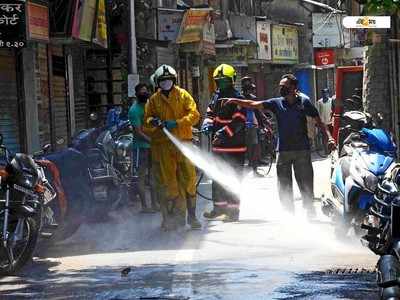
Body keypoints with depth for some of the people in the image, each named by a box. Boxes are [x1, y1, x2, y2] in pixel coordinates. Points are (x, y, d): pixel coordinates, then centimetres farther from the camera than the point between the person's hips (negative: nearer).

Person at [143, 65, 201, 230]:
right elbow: (147, 119, 12)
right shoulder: (154, 100, 13)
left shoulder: (183, 96, 7)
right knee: (168, 181, -1)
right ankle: (170, 217, 4)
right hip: (162, 145, 1)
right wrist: (153, 122, -12)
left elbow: (194, 115, -2)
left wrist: (177, 123, -15)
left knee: (189, 179, -3)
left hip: (183, 141, -1)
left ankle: (191, 215, 6)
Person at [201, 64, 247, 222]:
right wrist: (207, 123, -3)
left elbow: (238, 121, -20)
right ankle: (219, 207, 26)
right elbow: (210, 112, 18)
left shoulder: (236, 98, -12)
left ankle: (233, 211, 0)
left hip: (234, 145, -8)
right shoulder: (217, 96, 13)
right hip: (219, 144, 8)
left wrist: (225, 132, -30)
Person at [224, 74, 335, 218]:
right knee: (284, 188, 6)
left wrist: (329, 137, -10)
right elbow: (254, 104, 0)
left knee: (306, 184, 1)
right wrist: (236, 101, -11)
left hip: (302, 149, -3)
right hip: (283, 150, 3)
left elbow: (318, 121, 2)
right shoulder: (277, 103, 6)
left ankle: (310, 212, 14)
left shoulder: (304, 102, 1)